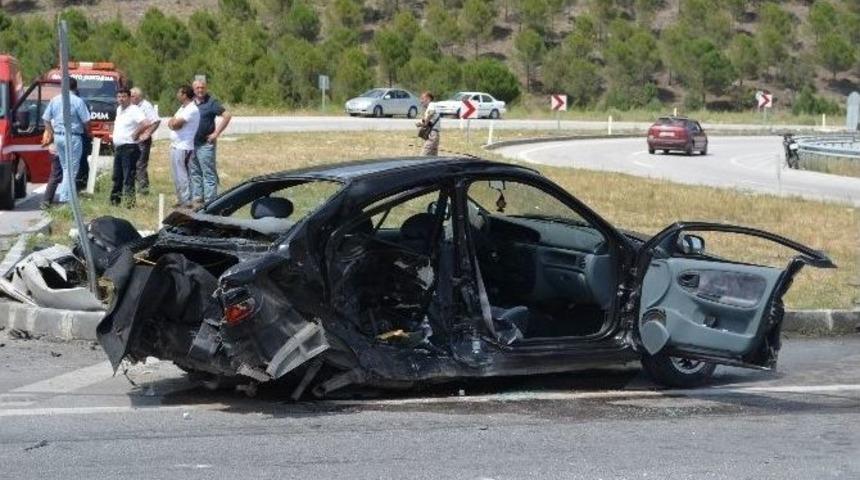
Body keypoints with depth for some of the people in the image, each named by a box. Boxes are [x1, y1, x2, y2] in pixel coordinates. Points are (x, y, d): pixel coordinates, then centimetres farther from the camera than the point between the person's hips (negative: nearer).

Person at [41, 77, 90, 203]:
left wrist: (51, 133, 18)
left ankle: (68, 195, 16)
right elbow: (86, 121, -10)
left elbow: (46, 119, 11)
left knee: (65, 167, 16)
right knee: (71, 169, -2)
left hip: (58, 136, 6)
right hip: (73, 137, -6)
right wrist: (88, 133, 8)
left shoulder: (54, 100, 7)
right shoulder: (77, 101, -10)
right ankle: (65, 197, -6)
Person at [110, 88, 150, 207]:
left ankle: (130, 201, -9)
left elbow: (146, 124, -28)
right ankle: (115, 199, 23)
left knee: (128, 177, -9)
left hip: (129, 147, -9)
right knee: (117, 176, 15)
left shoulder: (134, 110, -13)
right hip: (118, 148, 9)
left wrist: (135, 134, -16)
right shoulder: (119, 109, 15)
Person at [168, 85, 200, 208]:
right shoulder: (182, 108, 17)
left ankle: (187, 200, -5)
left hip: (184, 147, -10)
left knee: (182, 175, -8)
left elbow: (176, 123, -22)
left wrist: (173, 121, -1)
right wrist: (173, 122, -9)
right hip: (175, 146, 10)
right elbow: (171, 123, 12)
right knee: (177, 176, 14)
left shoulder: (192, 110, -15)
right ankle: (181, 199, 22)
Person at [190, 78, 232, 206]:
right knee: (195, 173, 13)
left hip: (205, 144, -7)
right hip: (192, 144, 7)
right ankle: (197, 199, 20)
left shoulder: (211, 102, -8)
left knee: (208, 174, -5)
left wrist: (216, 133, -14)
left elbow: (227, 115, -14)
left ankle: (209, 201, -4)